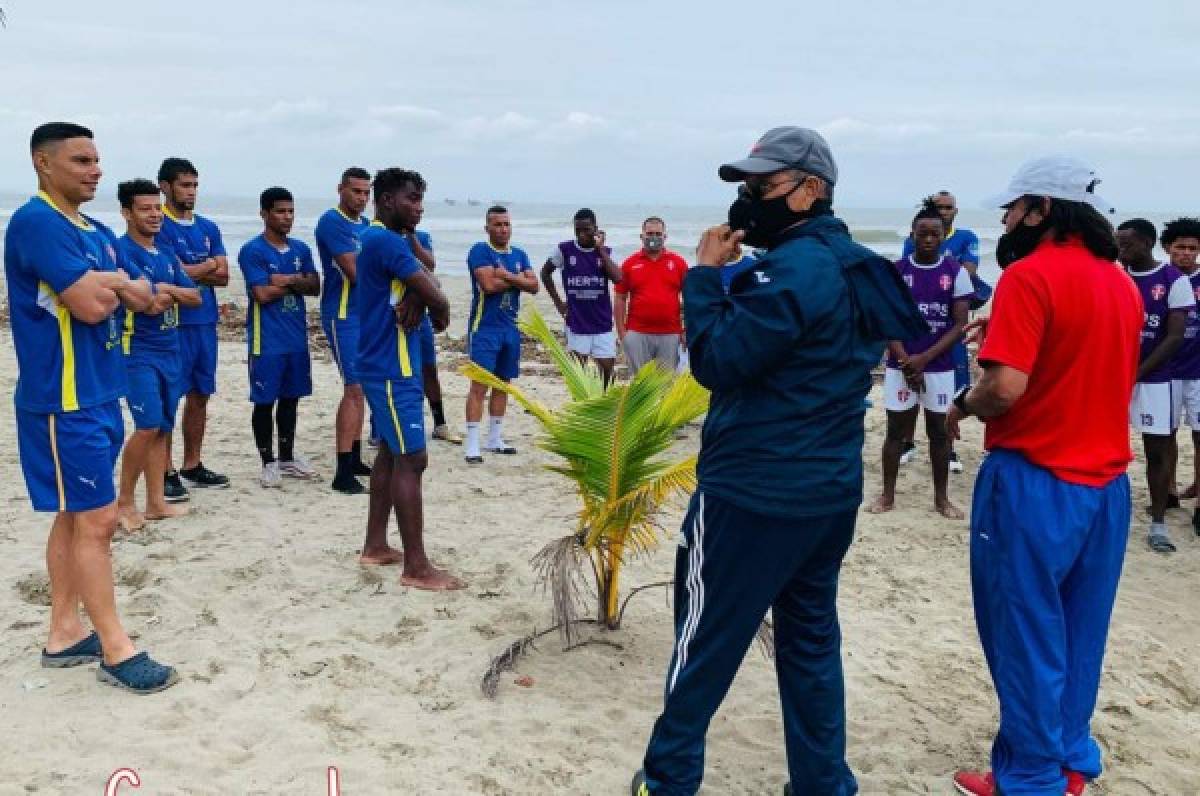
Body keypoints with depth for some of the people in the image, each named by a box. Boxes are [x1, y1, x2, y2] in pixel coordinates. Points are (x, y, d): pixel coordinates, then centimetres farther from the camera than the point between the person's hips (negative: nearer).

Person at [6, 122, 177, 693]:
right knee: (96, 521, -5)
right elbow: (90, 305, -23)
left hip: (98, 394, 9)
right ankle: (116, 650, 3)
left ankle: (64, 633, 24)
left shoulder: (97, 234, 14)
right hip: (65, 400, -9)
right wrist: (116, 282, -3)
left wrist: (108, 284, -8)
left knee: (74, 516, 14)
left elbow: (143, 298, 12)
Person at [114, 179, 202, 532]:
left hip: (169, 351, 8)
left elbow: (194, 297, 12)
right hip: (137, 351, -7)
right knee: (148, 426, -14)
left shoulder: (167, 255, 14)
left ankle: (156, 502, 15)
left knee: (162, 428, 9)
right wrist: (151, 300, -7)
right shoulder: (120, 249, -9)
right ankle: (123, 501, 1)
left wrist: (169, 290, -6)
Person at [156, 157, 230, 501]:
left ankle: (192, 465, 22)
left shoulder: (208, 227, 13)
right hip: (174, 323, -7)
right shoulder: (159, 227, -7)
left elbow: (223, 276, 6)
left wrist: (190, 272, -9)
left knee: (200, 395, 11)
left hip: (206, 321, 7)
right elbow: (175, 274, -16)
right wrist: (209, 263, 0)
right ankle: (167, 472, 4)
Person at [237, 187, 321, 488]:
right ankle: (268, 462, 11)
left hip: (297, 336, 6)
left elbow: (315, 286, 4)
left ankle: (287, 457, 26)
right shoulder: (253, 251, -9)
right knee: (265, 401, 2)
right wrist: (298, 282, -5)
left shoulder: (301, 249, 11)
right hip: (267, 339, -6)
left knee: (291, 398, 14)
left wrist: (288, 280, -14)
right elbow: (262, 294, -17)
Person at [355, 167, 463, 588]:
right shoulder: (387, 241, -17)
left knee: (391, 453, 15)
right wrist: (438, 313, 3)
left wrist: (418, 299, -14)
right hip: (392, 368, -11)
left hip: (388, 365, 11)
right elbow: (437, 300, -19)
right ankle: (416, 567, -7)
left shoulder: (385, 240, 16)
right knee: (411, 459, -10)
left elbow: (423, 283, 9)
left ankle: (376, 545, 24)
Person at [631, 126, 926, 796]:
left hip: (755, 492, -9)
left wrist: (707, 275, -11)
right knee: (812, 639, 16)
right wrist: (730, 277, 4)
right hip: (829, 489, 9)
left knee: (706, 639, 6)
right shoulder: (853, 265, 11)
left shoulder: (795, 267, -19)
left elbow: (717, 361, -19)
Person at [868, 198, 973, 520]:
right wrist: (907, 362, -11)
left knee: (939, 432, 9)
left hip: (940, 366, 0)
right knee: (896, 430, 7)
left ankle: (941, 497, 21)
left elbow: (960, 325, -4)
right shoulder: (895, 271, -1)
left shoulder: (956, 272, -2)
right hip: (900, 365, 0)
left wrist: (923, 359, -13)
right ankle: (888, 495, 17)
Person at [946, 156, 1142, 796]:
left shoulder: (1030, 276, -15)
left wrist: (962, 405, -5)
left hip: (1036, 481, -8)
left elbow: (1005, 386, -23)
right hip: (1106, 483, 8)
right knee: (1078, 633, 17)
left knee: (1025, 633, 4)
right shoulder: (1122, 282, 10)